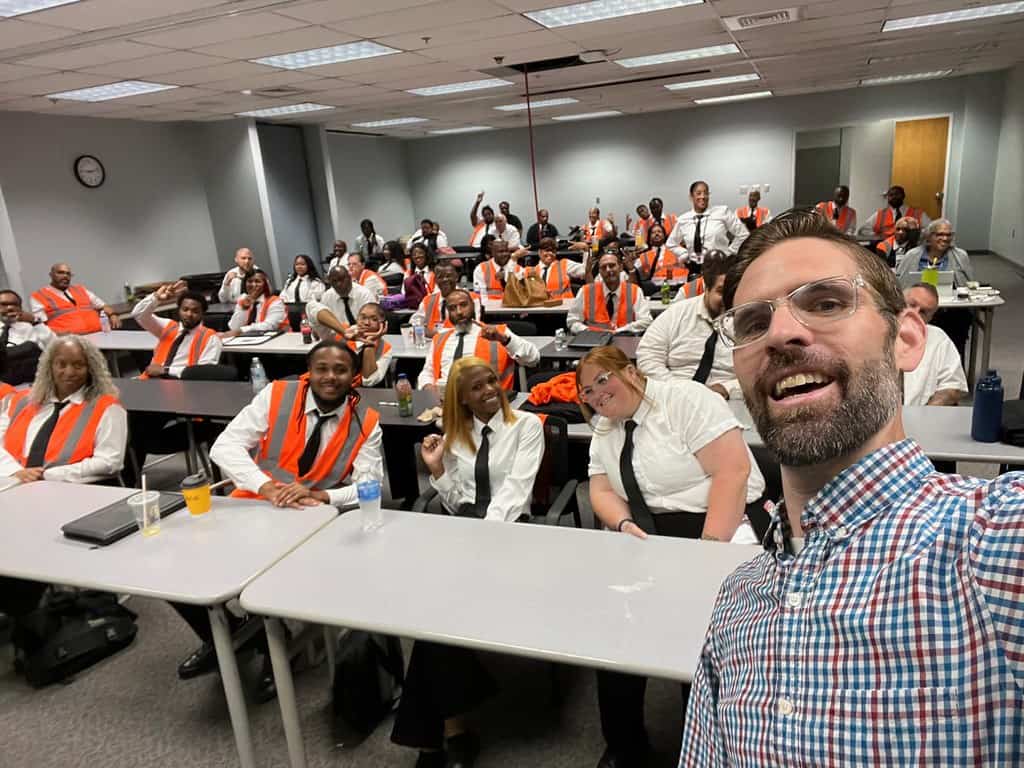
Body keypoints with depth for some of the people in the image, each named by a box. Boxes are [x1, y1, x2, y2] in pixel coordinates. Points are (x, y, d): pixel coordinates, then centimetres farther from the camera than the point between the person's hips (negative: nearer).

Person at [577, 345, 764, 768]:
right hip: (649, 537, 6)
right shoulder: (603, 432, 13)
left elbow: (733, 470, -16)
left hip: (723, 527, -5)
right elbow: (602, 492, 9)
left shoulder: (685, 399, -8)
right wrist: (624, 526, -13)